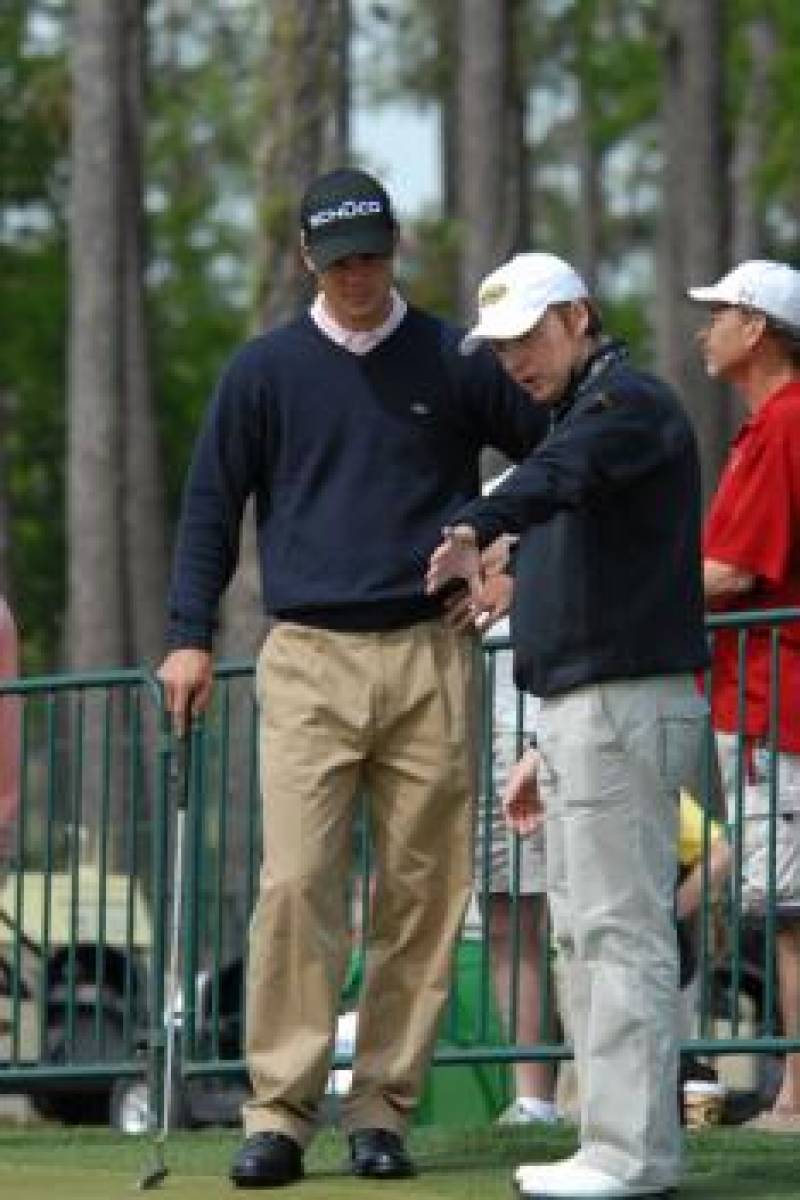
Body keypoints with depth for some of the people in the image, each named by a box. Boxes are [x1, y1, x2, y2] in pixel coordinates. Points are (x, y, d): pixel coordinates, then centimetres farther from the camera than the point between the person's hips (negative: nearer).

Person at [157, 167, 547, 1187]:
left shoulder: (456, 364, 8)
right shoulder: (264, 370, 9)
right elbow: (212, 503, 11)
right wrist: (189, 635, 3)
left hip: (429, 660, 1)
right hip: (307, 662, -1)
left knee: (421, 892, -1)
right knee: (295, 885, -11)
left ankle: (382, 1110, 4)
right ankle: (279, 1113, -11)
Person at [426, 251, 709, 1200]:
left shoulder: (630, 403, -9)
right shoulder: (575, 418, 23)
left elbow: (562, 473, -33)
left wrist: (476, 529, -52)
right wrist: (545, 746, 25)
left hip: (626, 708, -11)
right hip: (582, 713, 11)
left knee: (622, 930, -11)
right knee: (583, 935, 11)